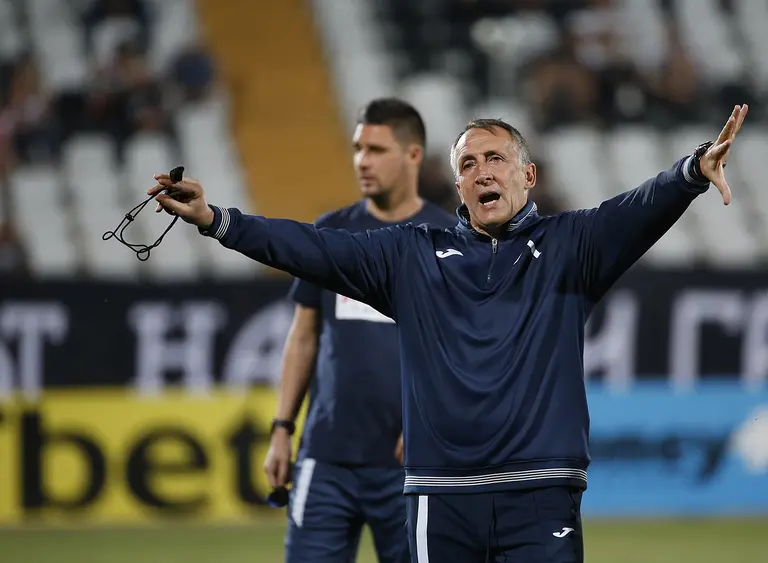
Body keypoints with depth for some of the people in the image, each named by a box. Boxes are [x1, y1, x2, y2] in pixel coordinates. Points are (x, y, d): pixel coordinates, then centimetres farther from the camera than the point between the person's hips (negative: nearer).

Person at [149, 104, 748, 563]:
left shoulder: (567, 246, 7)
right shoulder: (412, 257, 14)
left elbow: (643, 210, -10)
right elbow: (312, 248, 9)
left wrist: (695, 169, -31)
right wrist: (215, 220, -1)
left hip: (539, 499, -2)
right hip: (441, 503, 2)